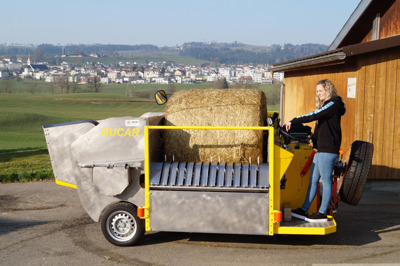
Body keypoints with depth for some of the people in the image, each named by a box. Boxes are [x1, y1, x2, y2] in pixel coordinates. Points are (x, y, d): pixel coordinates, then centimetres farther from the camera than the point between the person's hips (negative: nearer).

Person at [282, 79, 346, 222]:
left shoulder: (332, 104, -10)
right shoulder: (327, 105, 21)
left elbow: (313, 116, -20)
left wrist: (293, 121, -19)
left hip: (328, 150, -10)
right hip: (321, 149, 10)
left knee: (326, 181, -3)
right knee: (313, 180, 10)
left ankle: (322, 213, 4)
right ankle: (304, 210, 15)